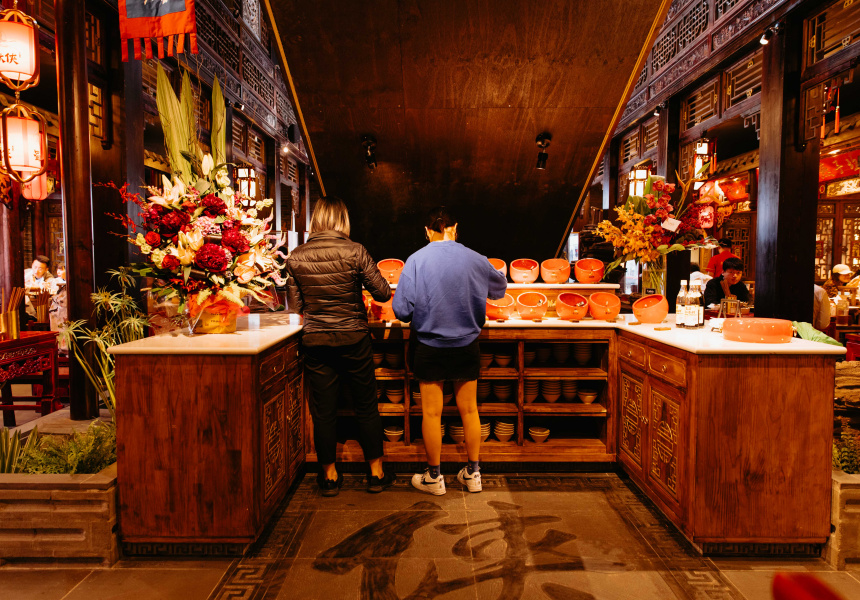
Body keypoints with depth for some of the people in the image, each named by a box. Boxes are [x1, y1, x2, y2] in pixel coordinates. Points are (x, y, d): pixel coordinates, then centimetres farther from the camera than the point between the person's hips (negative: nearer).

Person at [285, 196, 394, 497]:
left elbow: (294, 307, 3)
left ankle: (329, 475, 24)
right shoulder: (354, 251, -11)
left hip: (315, 341, 2)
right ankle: (376, 472, 23)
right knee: (366, 406, 11)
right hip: (353, 337, -2)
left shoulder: (296, 257, -3)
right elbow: (383, 292, -9)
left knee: (323, 410, 11)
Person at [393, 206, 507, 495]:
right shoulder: (476, 260, -6)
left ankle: (433, 477, 25)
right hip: (466, 345, 2)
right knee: (469, 409, 15)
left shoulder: (416, 260, -12)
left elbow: (402, 310, -14)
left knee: (432, 413, 10)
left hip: (429, 346, -2)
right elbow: (500, 289, 12)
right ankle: (473, 473, 29)